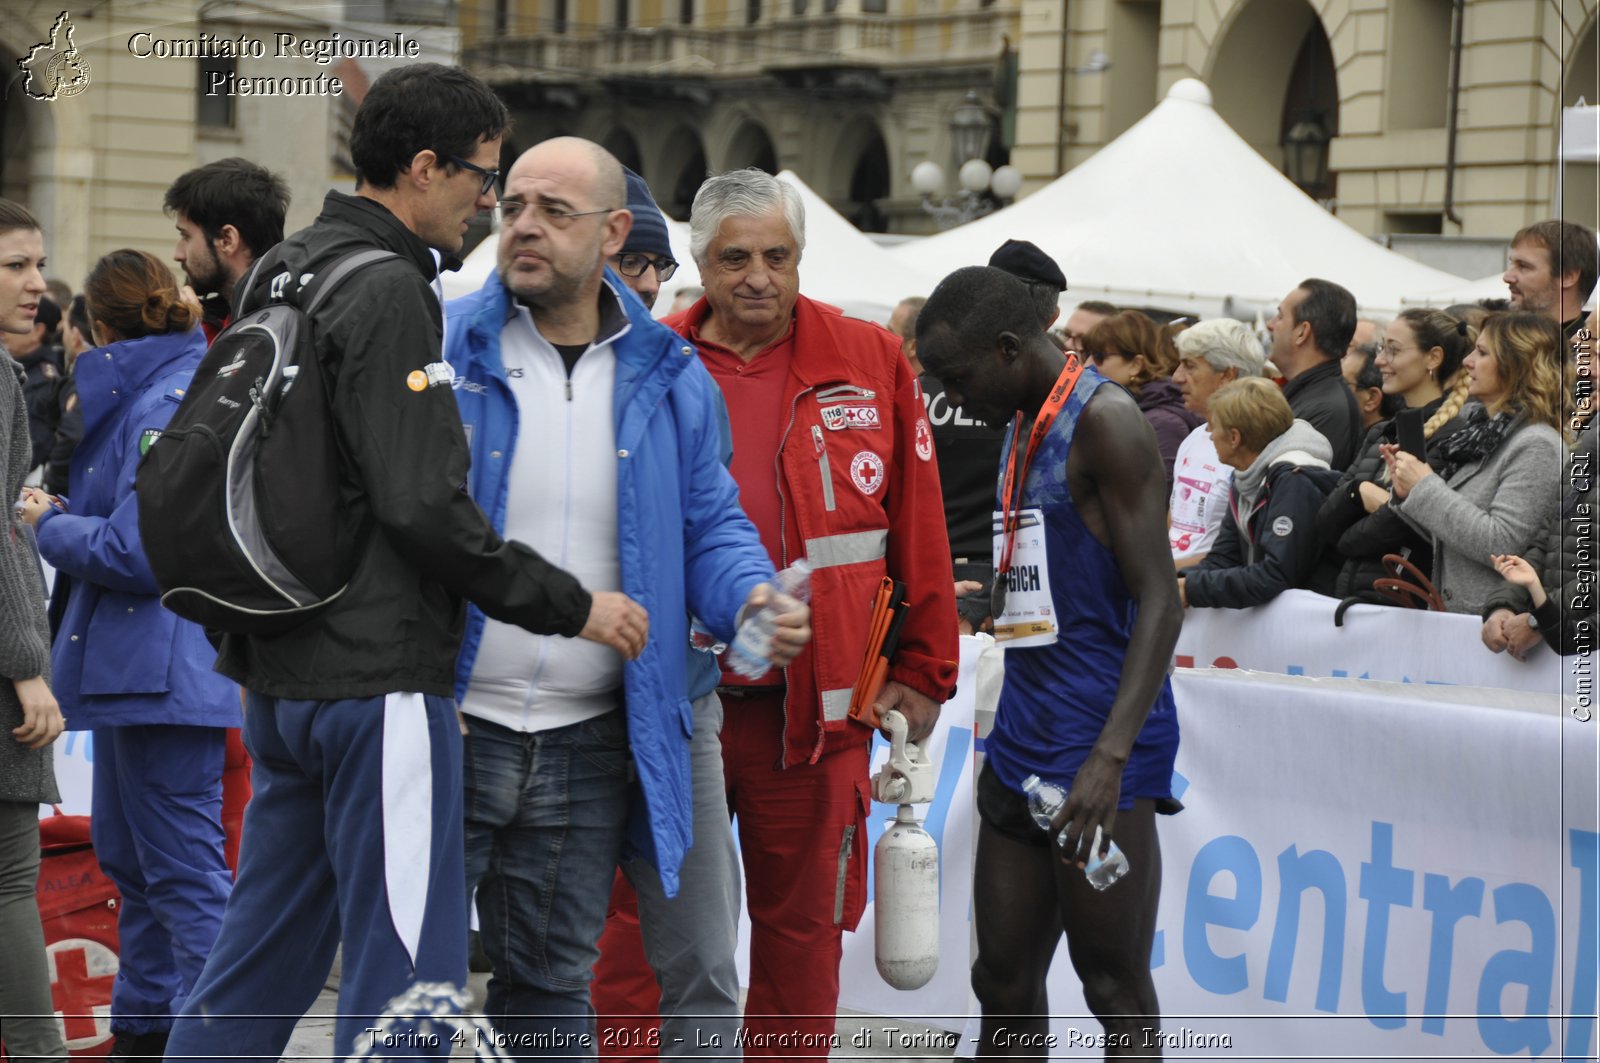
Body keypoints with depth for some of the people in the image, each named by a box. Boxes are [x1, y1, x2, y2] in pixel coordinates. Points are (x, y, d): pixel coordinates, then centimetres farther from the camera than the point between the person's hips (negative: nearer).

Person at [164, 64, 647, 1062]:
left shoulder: (283, 273, 14)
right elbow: (423, 507, -21)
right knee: (407, 977, -5)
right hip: (379, 679, -10)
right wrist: (570, 606, -12)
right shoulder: (390, 291, -15)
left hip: (282, 674, 10)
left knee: (262, 960, 16)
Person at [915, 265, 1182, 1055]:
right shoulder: (1023, 427, 15)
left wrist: (1112, 756, -25)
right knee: (1004, 986, 8)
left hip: (1096, 756, -9)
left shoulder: (1104, 422, -11)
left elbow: (1159, 601, -17)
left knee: (1115, 986, -4)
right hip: (1022, 745, 9)